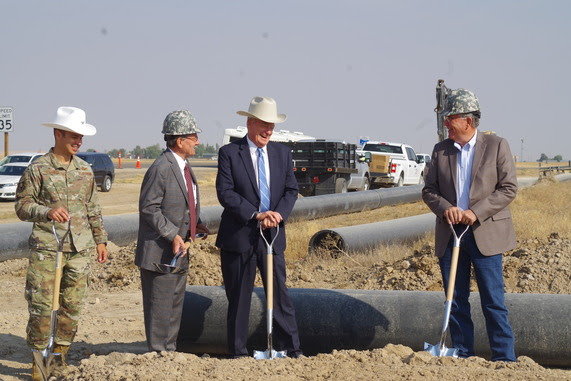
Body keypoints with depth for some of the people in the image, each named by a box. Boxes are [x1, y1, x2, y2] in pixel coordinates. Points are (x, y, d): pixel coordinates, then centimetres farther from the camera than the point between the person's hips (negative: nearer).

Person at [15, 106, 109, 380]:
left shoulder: (85, 170, 12)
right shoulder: (38, 169, -2)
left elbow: (93, 209, 20)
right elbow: (22, 206, -3)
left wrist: (100, 239, 19)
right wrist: (47, 212, -20)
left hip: (80, 249, 5)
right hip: (46, 249, -5)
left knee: (73, 306, 6)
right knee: (42, 306, -6)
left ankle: (60, 355, 19)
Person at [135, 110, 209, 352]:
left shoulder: (184, 167, 15)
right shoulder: (161, 168, -16)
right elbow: (148, 208, -19)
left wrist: (196, 225, 5)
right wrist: (173, 235, -22)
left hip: (179, 251, 10)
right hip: (160, 252, -10)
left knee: (176, 304, 16)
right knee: (160, 306, -4)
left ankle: (170, 350, 26)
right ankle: (158, 352, 4)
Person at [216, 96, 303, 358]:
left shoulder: (282, 153, 11)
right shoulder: (229, 153, -3)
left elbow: (291, 190, 9)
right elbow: (225, 192, -11)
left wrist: (279, 213, -11)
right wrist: (256, 215, -18)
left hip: (273, 235, 3)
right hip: (239, 236, -3)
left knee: (280, 292, 3)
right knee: (239, 297, 4)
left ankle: (291, 349, 9)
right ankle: (238, 352, 13)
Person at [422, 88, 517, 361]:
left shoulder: (496, 146, 0)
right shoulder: (440, 150, 10)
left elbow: (509, 188, -5)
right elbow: (429, 190, 12)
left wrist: (476, 212, -14)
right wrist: (445, 208, -10)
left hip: (485, 234, -4)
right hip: (449, 235, 4)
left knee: (493, 302, -3)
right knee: (456, 302, 7)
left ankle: (505, 359, 3)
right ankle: (462, 357, 16)